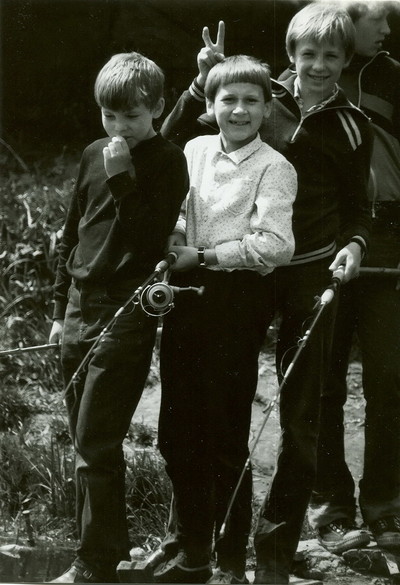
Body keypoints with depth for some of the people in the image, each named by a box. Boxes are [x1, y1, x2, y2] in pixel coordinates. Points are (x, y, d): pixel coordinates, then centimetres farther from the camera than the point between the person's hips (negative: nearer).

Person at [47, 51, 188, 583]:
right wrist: (61, 309, 19)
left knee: (95, 443, -9)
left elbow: (151, 237, -15)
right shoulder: (95, 156, 13)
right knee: (88, 441, 11)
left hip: (126, 311, -7)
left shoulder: (168, 163, -5)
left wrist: (122, 179, -19)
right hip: (82, 308, 7)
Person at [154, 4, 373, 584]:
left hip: (311, 274, 1)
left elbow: (357, 206, 13)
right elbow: (175, 139, 2)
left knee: (300, 412, 3)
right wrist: (203, 82, -11)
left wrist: (354, 243, -7)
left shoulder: (351, 125, 7)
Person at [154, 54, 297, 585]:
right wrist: (174, 252, 3)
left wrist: (203, 255, -14)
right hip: (186, 297, 6)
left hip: (237, 298, -6)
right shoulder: (194, 151, 10)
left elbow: (276, 245, -19)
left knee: (226, 436, -1)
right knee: (177, 432, 10)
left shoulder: (274, 168, -7)